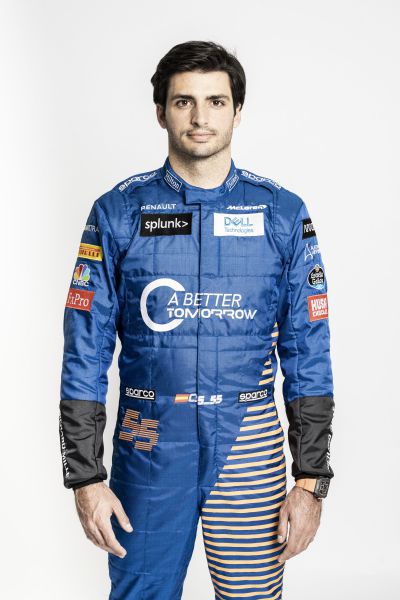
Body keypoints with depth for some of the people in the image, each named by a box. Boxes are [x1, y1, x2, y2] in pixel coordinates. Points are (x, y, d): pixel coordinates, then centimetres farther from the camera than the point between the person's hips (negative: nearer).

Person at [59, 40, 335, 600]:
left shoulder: (283, 213, 0)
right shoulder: (118, 212, -1)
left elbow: (308, 355, 1)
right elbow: (85, 353, 0)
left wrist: (311, 481, -2)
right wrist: (86, 477, -4)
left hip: (249, 451, 1)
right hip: (148, 453, 0)